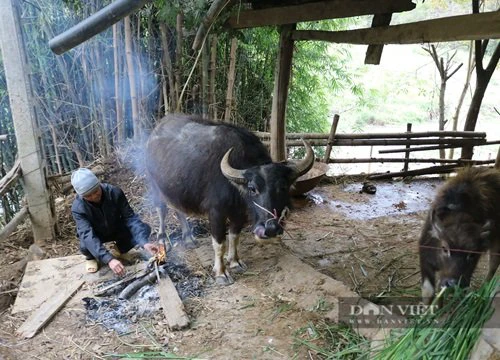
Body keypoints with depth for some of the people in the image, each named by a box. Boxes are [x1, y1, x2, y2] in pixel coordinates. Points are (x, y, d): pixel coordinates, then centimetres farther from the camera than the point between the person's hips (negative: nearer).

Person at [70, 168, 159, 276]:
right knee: (85, 246, -34)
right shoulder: (78, 208, -30)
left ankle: (119, 249, 7)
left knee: (145, 229, -21)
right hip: (96, 235, -1)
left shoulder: (115, 192, -27)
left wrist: (144, 242, -43)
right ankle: (91, 257, 5)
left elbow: (130, 217, -28)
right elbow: (88, 235, -40)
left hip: (117, 230, 2)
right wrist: (109, 259, -54)